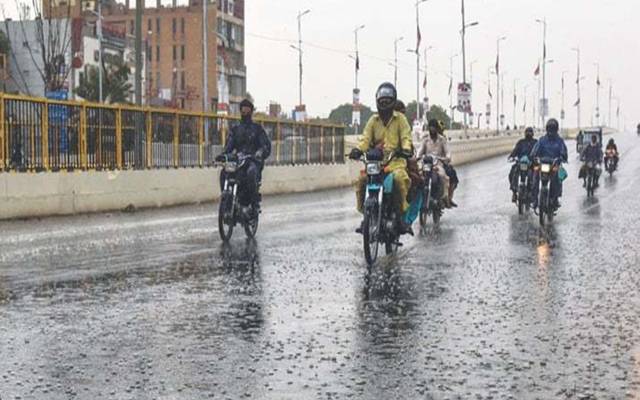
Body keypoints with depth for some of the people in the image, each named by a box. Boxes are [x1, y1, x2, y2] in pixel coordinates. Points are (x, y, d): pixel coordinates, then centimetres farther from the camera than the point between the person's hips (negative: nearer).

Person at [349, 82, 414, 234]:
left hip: (395, 159, -3)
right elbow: (366, 137, 6)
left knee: (399, 178, -33)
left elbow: (406, 137, -2)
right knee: (362, 180, -21)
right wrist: (358, 149, -15)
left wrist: (406, 149, -24)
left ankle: (401, 215, -20)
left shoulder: (400, 118, 9)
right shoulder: (373, 120, 16)